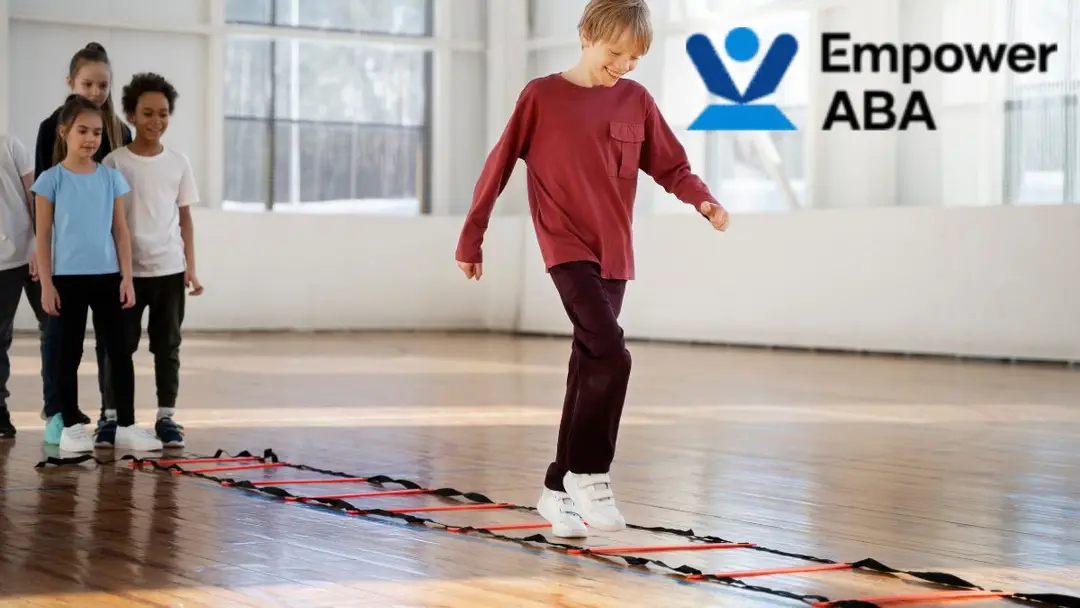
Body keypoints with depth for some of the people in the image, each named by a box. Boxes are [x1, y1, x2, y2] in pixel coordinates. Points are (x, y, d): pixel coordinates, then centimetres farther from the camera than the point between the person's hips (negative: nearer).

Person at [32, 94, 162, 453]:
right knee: (69, 353, 5)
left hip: (107, 276, 3)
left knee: (119, 350, 3)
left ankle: (126, 426, 9)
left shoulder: (112, 178, 4)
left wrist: (127, 278, 0)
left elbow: (120, 232, 6)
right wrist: (46, 283, -6)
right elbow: (43, 236, -2)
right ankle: (71, 427, 14)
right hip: (68, 278, -2)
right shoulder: (51, 180, -3)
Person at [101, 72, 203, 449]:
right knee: (120, 345, 4)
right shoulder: (114, 162, -4)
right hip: (126, 270, -2)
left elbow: (185, 218, 8)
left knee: (168, 346, 6)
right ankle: (111, 416, 12)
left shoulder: (178, 162, 5)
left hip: (170, 269, 2)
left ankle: (166, 417, 12)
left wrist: (191, 268, 4)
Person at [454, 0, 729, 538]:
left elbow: (671, 166, 8)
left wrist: (705, 201, -12)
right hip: (566, 247, -4)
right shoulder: (541, 96, -3)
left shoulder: (636, 100, 6)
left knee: (589, 369, 7)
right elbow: (498, 168, 2)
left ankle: (558, 489, 18)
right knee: (611, 356, -20)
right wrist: (470, 239, 5)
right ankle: (589, 474, -7)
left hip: (614, 254, 4)